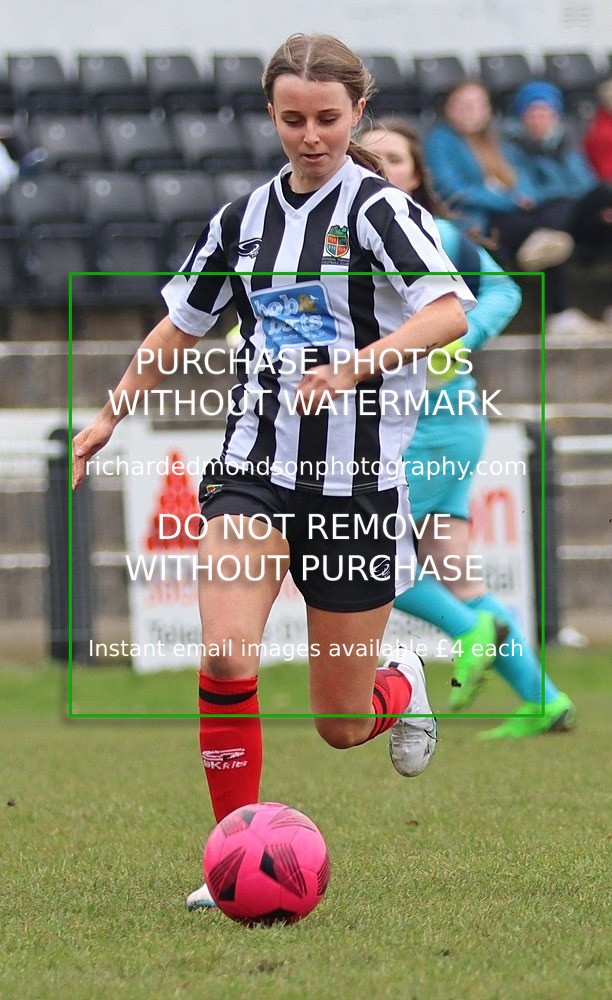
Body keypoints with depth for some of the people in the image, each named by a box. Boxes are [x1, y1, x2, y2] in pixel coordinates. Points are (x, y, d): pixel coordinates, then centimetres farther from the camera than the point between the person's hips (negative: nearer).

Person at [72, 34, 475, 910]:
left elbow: (451, 312, -23)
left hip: (356, 482, -3)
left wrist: (355, 367, -36)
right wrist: (111, 415, 22)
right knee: (227, 654, -21)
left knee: (342, 727, 4)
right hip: (252, 468, 3)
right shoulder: (246, 218, 8)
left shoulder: (378, 207, -8)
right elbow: (184, 324, 23)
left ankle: (403, 684, 41)